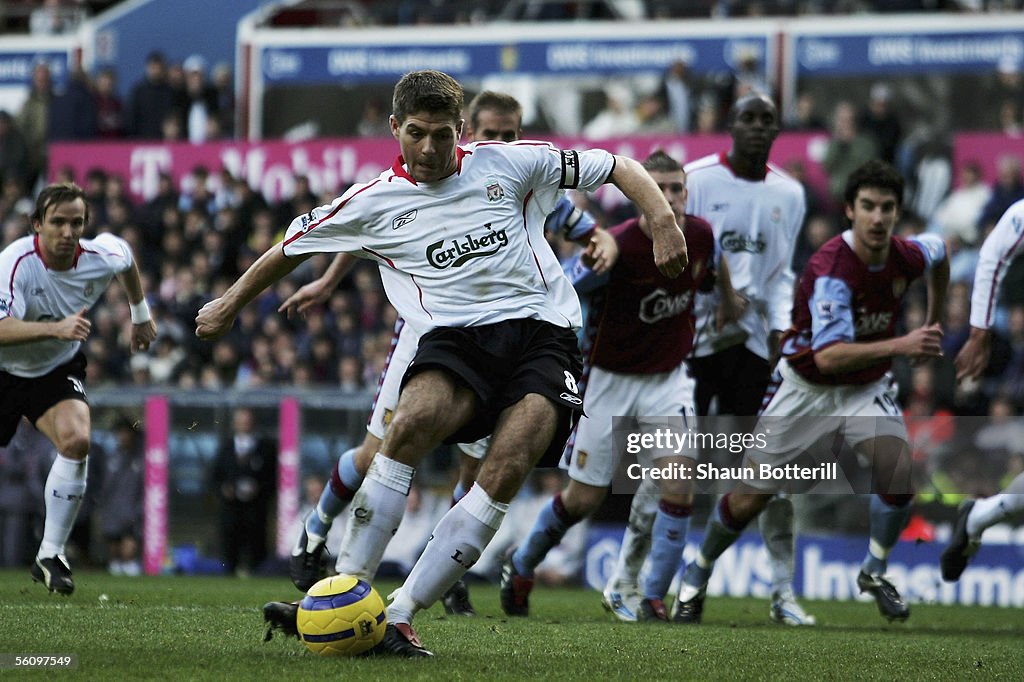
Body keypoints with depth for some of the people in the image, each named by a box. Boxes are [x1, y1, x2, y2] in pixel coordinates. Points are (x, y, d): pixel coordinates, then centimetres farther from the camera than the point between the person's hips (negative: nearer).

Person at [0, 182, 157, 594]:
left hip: (58, 370, 2)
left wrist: (140, 316, 23)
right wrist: (55, 328, -59)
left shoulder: (101, 257, -17)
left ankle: (50, 555, -17)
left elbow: (126, 256, 11)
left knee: (76, 440, -25)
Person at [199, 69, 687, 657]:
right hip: (456, 337, 0)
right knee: (412, 425, -32)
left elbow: (617, 167, 11)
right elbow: (294, 246, 22)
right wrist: (230, 306, 29)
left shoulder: (509, 163, 5)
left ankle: (400, 618, -22)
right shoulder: (375, 202, 7)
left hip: (542, 333, 0)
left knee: (503, 476, -23)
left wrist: (664, 223, -5)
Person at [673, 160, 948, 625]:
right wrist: (899, 347, -46)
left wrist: (932, 324, 16)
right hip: (808, 390, -3)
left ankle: (875, 571, 2)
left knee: (898, 469, -23)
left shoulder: (906, 256, -13)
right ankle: (698, 573, 30)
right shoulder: (830, 268, -31)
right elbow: (828, 357, -39)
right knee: (748, 499, 1)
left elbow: (939, 250, 15)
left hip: (867, 389, 4)